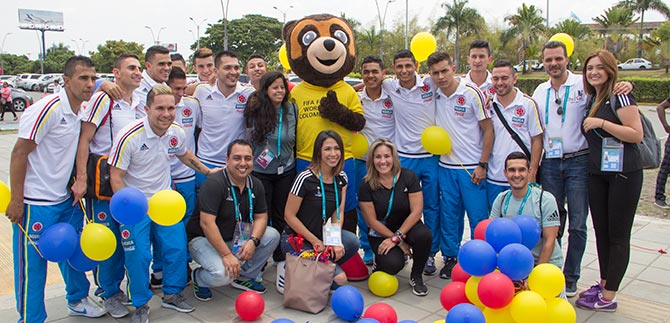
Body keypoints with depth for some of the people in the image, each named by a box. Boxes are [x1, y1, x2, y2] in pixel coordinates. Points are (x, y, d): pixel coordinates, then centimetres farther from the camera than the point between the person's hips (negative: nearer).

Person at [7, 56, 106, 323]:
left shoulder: (83, 110, 5)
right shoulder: (48, 109, -20)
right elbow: (19, 154, -18)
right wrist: (16, 201, -16)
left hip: (66, 200, 8)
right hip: (36, 204, -8)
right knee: (32, 265, 5)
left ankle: (77, 300, 39)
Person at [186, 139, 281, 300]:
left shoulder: (255, 184, -1)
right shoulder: (214, 183, -23)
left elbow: (261, 216, 2)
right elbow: (206, 223, -29)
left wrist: (253, 241, -19)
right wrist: (226, 255, -31)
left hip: (236, 237, 7)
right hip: (204, 239, -7)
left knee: (272, 236, -11)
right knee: (223, 274, -31)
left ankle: (244, 277, 6)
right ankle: (198, 277, 6)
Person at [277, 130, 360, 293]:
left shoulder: (341, 178, 1)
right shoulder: (306, 178, -19)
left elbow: (338, 213, 1)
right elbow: (289, 216, -15)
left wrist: (335, 240, -16)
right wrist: (316, 242, -14)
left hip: (322, 234, 6)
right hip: (295, 239, -6)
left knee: (352, 242, -24)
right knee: (339, 279, -18)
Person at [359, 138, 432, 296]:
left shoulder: (408, 177, -11)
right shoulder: (366, 185, -13)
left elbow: (416, 211, -13)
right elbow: (372, 221, -11)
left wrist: (397, 237, -20)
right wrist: (400, 242, -13)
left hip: (407, 226, 2)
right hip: (381, 232, -1)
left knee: (424, 235, -32)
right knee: (393, 264, -28)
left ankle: (416, 276, -3)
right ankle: (380, 262, 13)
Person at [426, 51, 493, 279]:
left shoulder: (472, 93, -10)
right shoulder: (433, 94, 1)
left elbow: (488, 129, -6)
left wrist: (482, 164, -9)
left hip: (472, 167, -4)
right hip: (445, 166, 4)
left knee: (478, 217, 2)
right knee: (448, 215, 11)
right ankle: (450, 257, 24)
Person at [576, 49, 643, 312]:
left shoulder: (620, 96, -9)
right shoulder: (592, 99, 13)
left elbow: (637, 134, -18)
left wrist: (600, 123, -20)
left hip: (624, 174, -7)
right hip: (597, 174, 8)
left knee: (618, 236, -1)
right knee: (601, 232, 13)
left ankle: (608, 297, 5)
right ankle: (603, 284, 27)